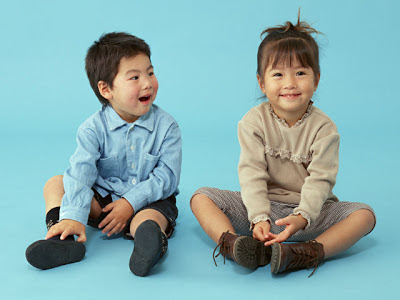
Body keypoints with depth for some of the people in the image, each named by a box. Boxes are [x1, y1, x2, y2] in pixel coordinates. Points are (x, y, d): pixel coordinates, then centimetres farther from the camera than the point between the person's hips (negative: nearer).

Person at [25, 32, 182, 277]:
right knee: (55, 184, -13)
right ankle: (61, 238, -35)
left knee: (149, 219, -35)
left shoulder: (166, 126, -8)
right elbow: (81, 173, -21)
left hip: (150, 200, -2)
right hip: (103, 200, 2)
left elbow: (167, 177, -12)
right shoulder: (93, 129, -8)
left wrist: (131, 202, -21)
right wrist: (73, 216, -36)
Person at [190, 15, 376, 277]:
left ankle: (310, 252, -43)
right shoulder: (254, 122, -6)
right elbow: (252, 173, -13)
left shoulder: (323, 127, -8)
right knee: (201, 197, -16)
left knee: (365, 215, -24)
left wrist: (302, 217, -33)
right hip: (263, 206, 1)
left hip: (310, 209, 0)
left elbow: (320, 179, -16)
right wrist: (259, 218, -27)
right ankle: (231, 243, -41)